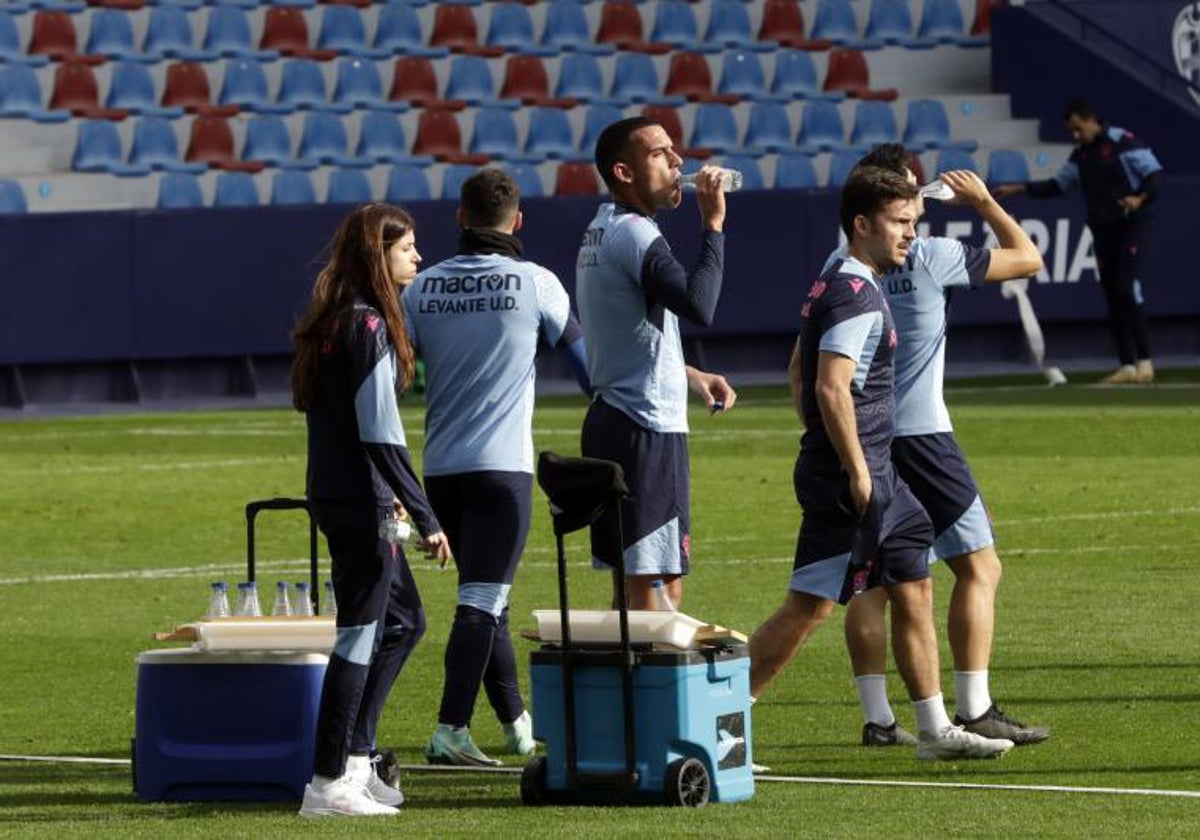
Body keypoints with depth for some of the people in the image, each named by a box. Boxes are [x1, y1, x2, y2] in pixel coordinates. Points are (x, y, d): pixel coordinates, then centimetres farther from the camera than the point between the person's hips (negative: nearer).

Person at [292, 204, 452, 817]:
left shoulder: (331, 322, 13)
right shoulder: (369, 327, -16)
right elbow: (381, 434, -20)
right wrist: (426, 518, -19)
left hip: (336, 494, 10)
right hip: (359, 502, -10)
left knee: (403, 620, 18)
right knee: (361, 632, -4)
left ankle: (354, 760, 19)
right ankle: (329, 783, -1)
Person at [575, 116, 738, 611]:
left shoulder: (600, 232, 17)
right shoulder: (633, 234, -15)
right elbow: (699, 306, -30)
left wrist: (691, 376, 24)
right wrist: (713, 225, -21)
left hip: (610, 417, 10)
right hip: (648, 427, -10)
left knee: (630, 585, 14)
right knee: (658, 589, -10)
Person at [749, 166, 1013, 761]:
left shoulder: (831, 287, 16)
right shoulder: (857, 294, -16)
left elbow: (798, 373, 24)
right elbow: (831, 387, -25)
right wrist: (856, 472, -21)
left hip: (875, 475, 11)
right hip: (850, 475, -11)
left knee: (914, 588, 14)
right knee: (809, 606, -9)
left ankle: (935, 730, 19)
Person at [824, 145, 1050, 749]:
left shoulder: (838, 265, 6)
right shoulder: (928, 257, -9)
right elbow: (1027, 258, 0)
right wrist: (983, 201, 12)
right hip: (919, 435, -6)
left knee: (871, 580, 8)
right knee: (979, 569, 1)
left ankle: (877, 718, 4)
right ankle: (974, 712, -6)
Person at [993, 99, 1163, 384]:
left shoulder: (1123, 142, -10)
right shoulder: (1081, 153, 13)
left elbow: (1155, 173, -13)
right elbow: (1059, 184, 23)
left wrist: (1140, 198, -31)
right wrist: (1017, 189, 16)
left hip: (1132, 225, -8)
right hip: (1103, 231, 8)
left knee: (1128, 288, -20)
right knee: (1113, 297, 5)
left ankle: (1144, 361, -19)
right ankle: (1127, 366, 8)